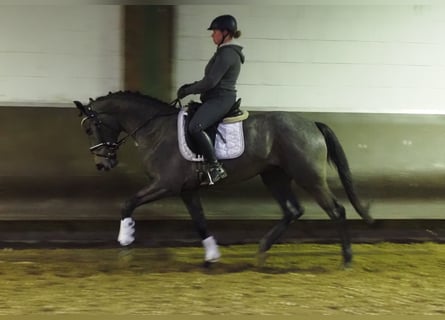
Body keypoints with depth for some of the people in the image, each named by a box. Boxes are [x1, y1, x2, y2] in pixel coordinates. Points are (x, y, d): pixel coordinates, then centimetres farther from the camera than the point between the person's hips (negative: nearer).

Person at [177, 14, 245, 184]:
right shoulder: (226, 52, 18)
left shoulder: (227, 54, -15)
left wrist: (188, 91, -9)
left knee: (194, 127, -31)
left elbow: (210, 82, -19)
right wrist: (192, 86, 12)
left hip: (220, 100, -11)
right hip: (217, 98, 11)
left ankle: (216, 168, -25)